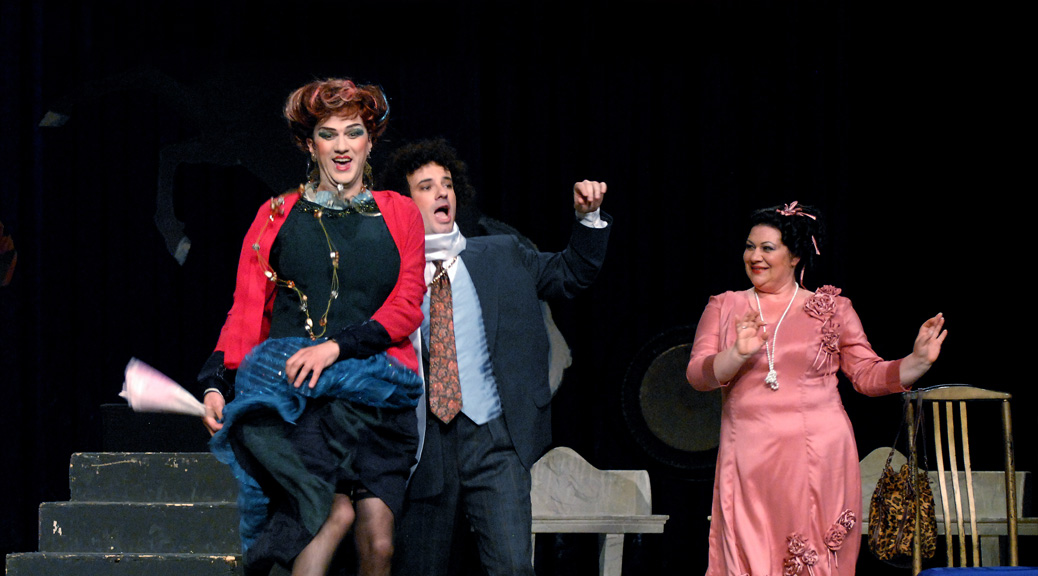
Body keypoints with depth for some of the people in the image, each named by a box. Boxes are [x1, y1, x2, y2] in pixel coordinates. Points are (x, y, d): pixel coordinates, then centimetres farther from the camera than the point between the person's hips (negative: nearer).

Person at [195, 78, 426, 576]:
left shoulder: (399, 216, 16)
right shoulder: (277, 216, 15)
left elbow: (406, 308, 5)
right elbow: (246, 310, 12)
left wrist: (336, 346, -10)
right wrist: (215, 382, -3)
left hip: (374, 382, 2)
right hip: (294, 387, -2)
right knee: (336, 512, -26)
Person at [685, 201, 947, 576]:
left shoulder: (831, 309, 9)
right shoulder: (724, 308, 12)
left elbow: (869, 375, 9)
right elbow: (697, 375, 1)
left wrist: (918, 361, -7)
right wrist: (738, 355, -17)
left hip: (818, 457, -1)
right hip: (750, 458, 1)